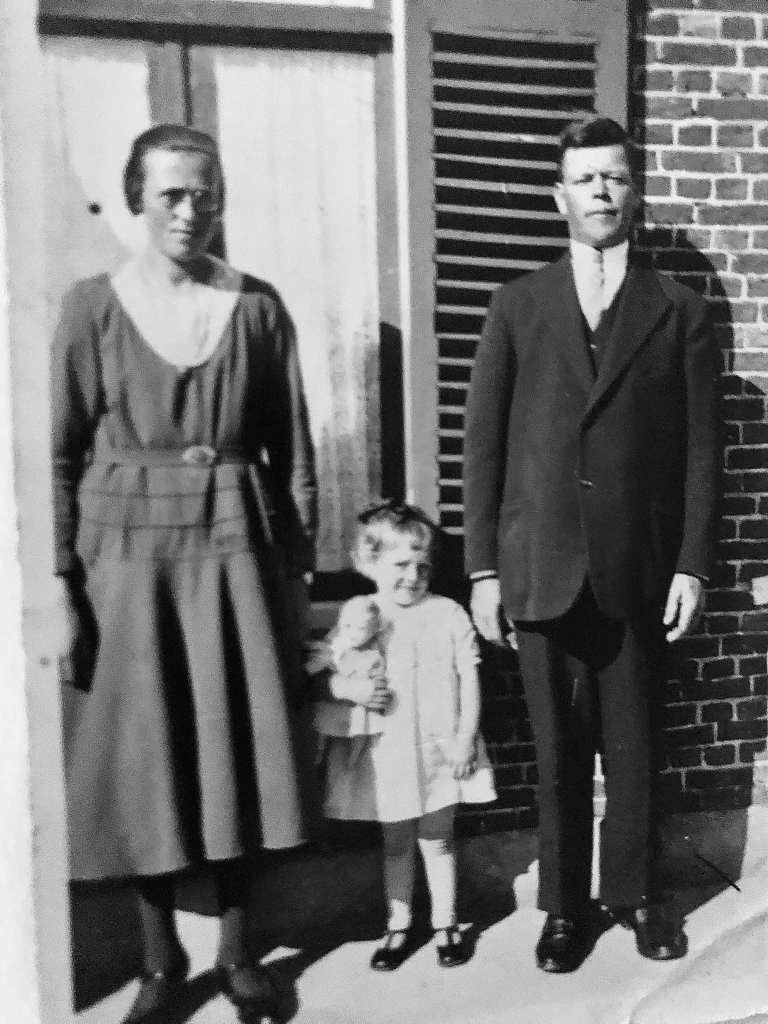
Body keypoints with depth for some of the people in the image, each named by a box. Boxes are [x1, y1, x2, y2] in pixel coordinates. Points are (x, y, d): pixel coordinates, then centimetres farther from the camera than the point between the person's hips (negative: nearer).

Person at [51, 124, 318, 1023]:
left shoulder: (257, 307, 3)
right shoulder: (93, 305, 0)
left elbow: (292, 447, 5)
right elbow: (59, 455, -1)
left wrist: (300, 562, 2)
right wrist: (59, 586, -6)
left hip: (235, 549, 1)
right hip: (126, 552, 0)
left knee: (238, 748, 7)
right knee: (142, 754, 7)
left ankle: (237, 948, 28)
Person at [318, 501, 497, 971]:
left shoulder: (448, 614, -5)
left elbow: (469, 678, -3)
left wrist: (465, 737, -7)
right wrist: (348, 687, -23)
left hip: (440, 751, -1)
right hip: (385, 753, 1)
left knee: (437, 840, 13)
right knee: (396, 843, 15)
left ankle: (446, 924, 30)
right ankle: (398, 927, 31)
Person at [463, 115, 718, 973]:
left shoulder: (678, 311, 6)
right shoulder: (517, 306, 5)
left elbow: (699, 448, 3)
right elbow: (483, 442, 1)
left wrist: (692, 564, -3)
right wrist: (482, 567, -3)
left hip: (638, 572, 0)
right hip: (542, 569, 0)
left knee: (634, 748, 11)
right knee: (557, 751, 9)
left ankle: (633, 892, 32)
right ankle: (564, 905, 26)